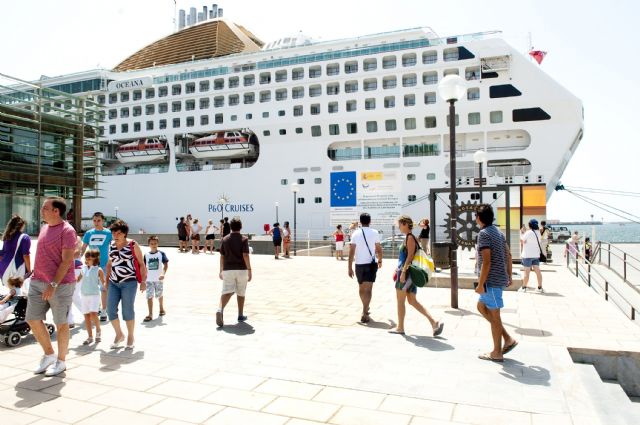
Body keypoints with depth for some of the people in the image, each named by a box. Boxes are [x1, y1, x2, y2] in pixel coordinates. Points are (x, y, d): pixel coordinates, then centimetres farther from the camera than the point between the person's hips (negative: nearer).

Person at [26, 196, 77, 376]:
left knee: (61, 324, 3)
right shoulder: (44, 228, 14)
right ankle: (49, 354, 27)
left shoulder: (67, 230, -12)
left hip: (60, 284, -8)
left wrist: (53, 284, -21)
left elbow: (67, 261, -17)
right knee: (32, 319, 8)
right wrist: (36, 276, 17)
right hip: (37, 282, 8)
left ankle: (61, 361, 18)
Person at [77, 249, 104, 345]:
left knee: (93, 314, -16)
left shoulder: (98, 270, -5)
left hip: (94, 295, -5)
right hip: (84, 295, 5)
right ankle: (90, 336, 16)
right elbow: (78, 279, 21)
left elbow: (103, 283, -4)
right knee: (86, 315, 6)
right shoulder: (83, 268, 7)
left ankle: (98, 330, 10)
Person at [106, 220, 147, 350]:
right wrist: (106, 280, 17)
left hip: (129, 283, -5)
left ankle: (130, 337, 18)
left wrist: (143, 281, -8)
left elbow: (141, 264, -4)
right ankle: (119, 334, 22)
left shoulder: (133, 245, -5)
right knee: (110, 309, 1)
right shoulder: (112, 245, 10)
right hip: (113, 283, 5)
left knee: (127, 310, -1)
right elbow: (109, 264, 21)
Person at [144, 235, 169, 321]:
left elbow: (166, 264, -5)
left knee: (159, 295, 14)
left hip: (159, 279, -1)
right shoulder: (146, 255, 3)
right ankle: (150, 314, 1)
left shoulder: (161, 254, -3)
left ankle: (161, 309, 38)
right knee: (149, 296, -3)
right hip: (149, 280, 1)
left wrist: (163, 274, -18)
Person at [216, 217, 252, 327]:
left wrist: (221, 270, 18)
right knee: (241, 293, 13)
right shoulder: (244, 239, -5)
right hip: (241, 269, -2)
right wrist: (249, 270, -9)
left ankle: (220, 310, -32)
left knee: (226, 291, -6)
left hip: (228, 269, 2)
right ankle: (240, 315, 24)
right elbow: (245, 256, -13)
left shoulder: (225, 239, 6)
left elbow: (222, 256, 9)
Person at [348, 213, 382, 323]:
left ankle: (365, 308, 37)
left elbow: (351, 252, -5)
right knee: (368, 289, -4)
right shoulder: (374, 233, -3)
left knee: (361, 288, 20)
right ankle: (364, 314, -15)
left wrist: (350, 268, -1)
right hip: (371, 264, -2)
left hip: (359, 264, 2)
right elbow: (379, 249, 1)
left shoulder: (355, 233, -2)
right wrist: (380, 261, 20)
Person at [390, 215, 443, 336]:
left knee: (400, 300, 2)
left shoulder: (410, 237, -13)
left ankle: (400, 327, 13)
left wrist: (403, 272, -22)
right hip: (404, 272, 10)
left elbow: (410, 256, -20)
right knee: (412, 301, 10)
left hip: (407, 272, -10)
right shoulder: (407, 237, 15)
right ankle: (434, 323, 7)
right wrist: (398, 270, 24)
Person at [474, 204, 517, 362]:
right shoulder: (498, 232, 12)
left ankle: (497, 353, 12)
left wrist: (480, 284, -18)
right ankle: (508, 339, 19)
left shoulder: (484, 234, -16)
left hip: (492, 280, -9)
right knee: (481, 306, 19)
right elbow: (508, 255, 16)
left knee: (494, 315, 1)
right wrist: (509, 276, 22)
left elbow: (486, 262, -22)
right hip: (500, 278, 9)